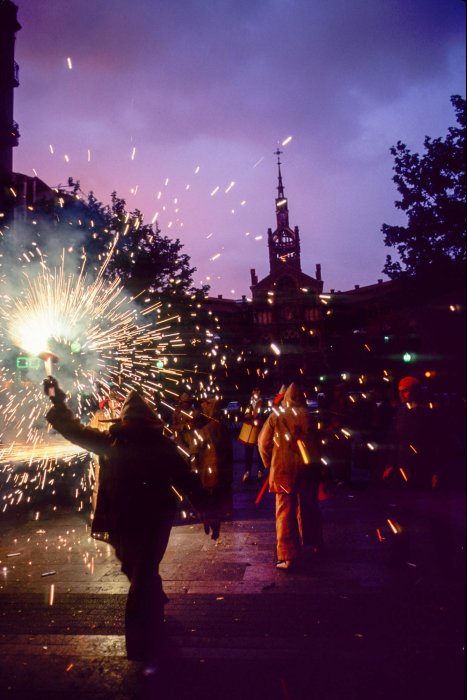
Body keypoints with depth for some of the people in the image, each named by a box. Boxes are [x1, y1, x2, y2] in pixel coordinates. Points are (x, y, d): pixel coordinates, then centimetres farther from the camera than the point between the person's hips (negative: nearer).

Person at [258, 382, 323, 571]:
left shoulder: (275, 417, -3)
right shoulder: (308, 416, -1)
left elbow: (263, 442, -3)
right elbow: (317, 441, 1)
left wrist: (270, 464, 11)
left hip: (284, 469, -2)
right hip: (308, 468, 3)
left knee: (285, 512, 1)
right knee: (309, 507, 21)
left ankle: (288, 556, -3)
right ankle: (313, 542, 39)